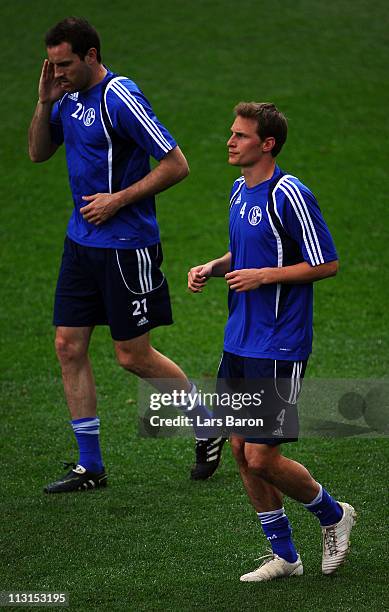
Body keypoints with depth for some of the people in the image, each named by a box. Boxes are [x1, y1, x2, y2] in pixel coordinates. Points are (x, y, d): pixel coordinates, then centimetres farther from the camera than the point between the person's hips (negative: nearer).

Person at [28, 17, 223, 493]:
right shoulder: (70, 97, 6)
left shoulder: (121, 99, -18)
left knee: (133, 356, 0)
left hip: (126, 245, -8)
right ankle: (90, 466, 12)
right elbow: (38, 152, 17)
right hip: (81, 240, 8)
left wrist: (117, 200, -18)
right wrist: (45, 102, 0)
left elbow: (176, 165, -18)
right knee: (69, 346, 5)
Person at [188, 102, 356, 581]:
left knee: (262, 458, -8)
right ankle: (283, 555, 21)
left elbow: (327, 264, -14)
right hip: (238, 343, 8)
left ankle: (332, 515, 19)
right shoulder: (239, 190, 10)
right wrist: (212, 268, 6)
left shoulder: (289, 195, -16)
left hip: (278, 348, -8)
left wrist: (262, 276, -18)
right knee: (241, 450, 8)